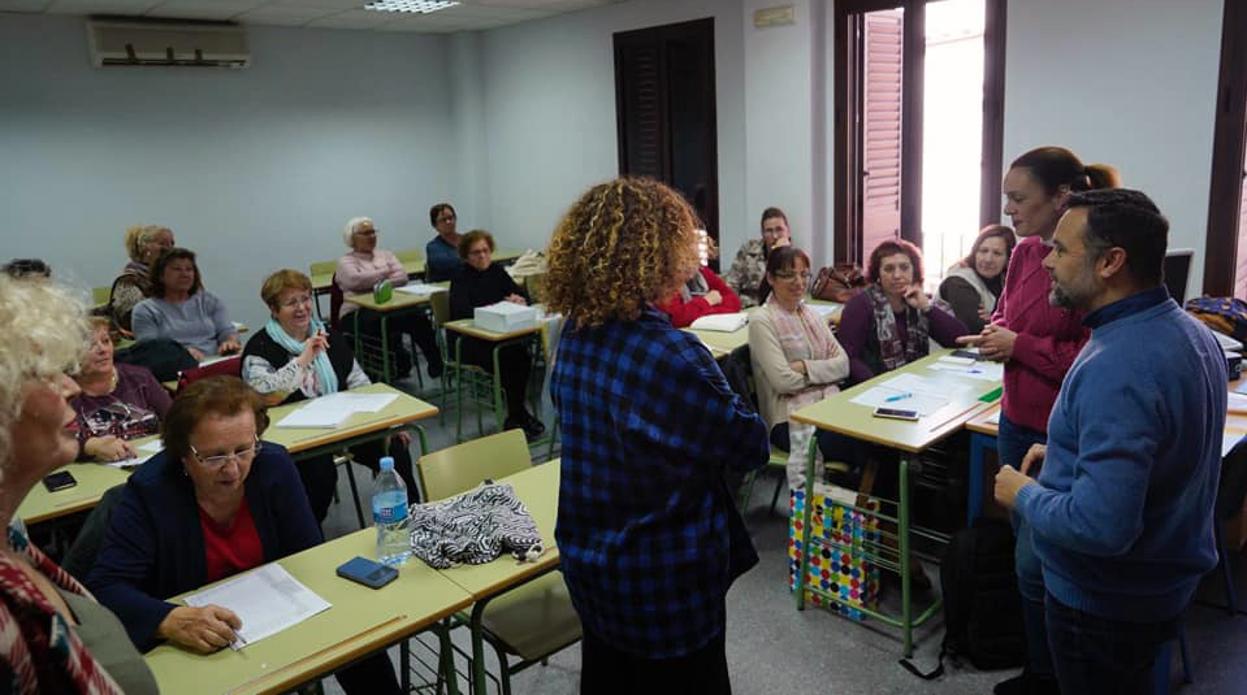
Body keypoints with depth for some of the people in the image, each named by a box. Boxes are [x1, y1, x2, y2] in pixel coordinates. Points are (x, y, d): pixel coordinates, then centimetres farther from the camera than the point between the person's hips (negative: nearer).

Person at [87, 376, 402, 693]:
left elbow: (309, 559, -2)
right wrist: (171, 620, -41)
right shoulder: (148, 491, -18)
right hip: (193, 646, -3)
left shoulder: (275, 467, -8)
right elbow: (105, 587, -23)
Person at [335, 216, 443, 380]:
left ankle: (436, 363, -21)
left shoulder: (386, 254, 21)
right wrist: (385, 272, -2)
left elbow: (402, 277, 4)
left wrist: (378, 283, -11)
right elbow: (355, 280, -14)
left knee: (419, 317, -27)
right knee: (380, 321, -39)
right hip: (358, 313, -3)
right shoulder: (346, 261, 9)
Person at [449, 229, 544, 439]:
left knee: (521, 354, -25)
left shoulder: (497, 272, 9)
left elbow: (523, 294, 7)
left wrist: (519, 300, -19)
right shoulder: (461, 280, -8)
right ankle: (518, 415, -13)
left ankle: (516, 416, -12)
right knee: (505, 358, -29)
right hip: (466, 341, -5)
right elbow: (462, 311, -24)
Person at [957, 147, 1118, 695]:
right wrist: (993, 334, -2)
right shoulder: (1025, 252, 3)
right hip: (1017, 419, 9)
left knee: (1035, 563, 2)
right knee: (1026, 542, 20)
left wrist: (1019, 345, -19)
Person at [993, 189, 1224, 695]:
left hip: (1107, 601, -9)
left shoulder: (1115, 370, -33)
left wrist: (1024, 495, -20)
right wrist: (1071, 454, 7)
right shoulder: (1187, 331, -1)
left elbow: (1099, 526, -37)